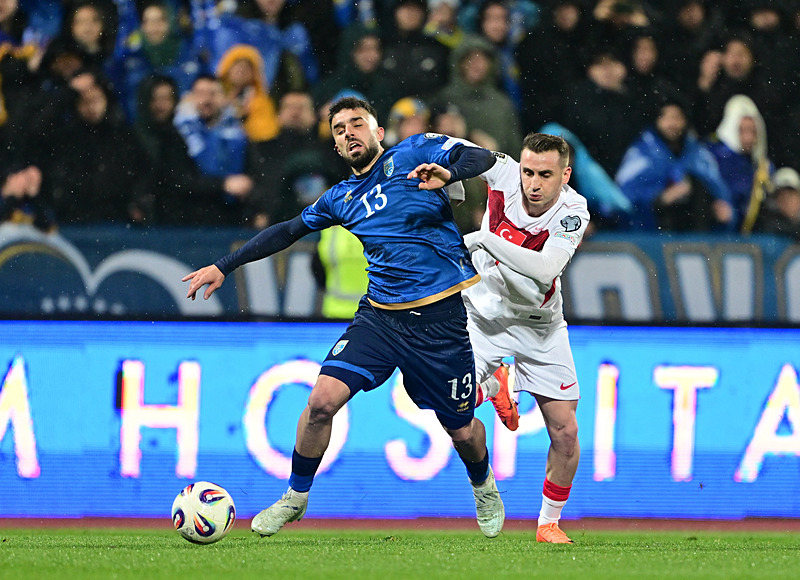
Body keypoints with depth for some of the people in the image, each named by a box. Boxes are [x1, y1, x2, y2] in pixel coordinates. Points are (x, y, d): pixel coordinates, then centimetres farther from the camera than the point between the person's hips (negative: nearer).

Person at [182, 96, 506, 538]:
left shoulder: (415, 153, 0)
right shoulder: (341, 198, 13)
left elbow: (483, 157, -11)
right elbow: (288, 231, 23)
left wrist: (448, 174, -32)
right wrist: (224, 267, 22)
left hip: (442, 317, -3)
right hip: (380, 315, 4)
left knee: (462, 432, 6)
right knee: (322, 399, -14)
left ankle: (483, 485, 40)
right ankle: (296, 497, 6)